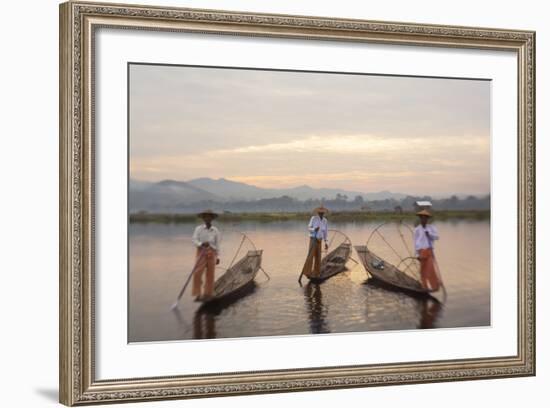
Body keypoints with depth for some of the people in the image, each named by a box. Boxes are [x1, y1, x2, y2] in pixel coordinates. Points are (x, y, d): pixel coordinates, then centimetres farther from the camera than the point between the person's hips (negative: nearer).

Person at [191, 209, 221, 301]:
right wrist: (202, 244, -27)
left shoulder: (215, 231, 5)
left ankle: (208, 294, 13)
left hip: (212, 253, 2)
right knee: (197, 273, -11)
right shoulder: (198, 229, -1)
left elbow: (217, 244, 8)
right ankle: (198, 295, -6)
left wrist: (218, 257, 5)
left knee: (210, 275, 3)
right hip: (201, 252, -2)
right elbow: (194, 241, -8)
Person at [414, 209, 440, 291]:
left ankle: (435, 286, 0)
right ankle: (425, 287, 12)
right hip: (421, 251, 0)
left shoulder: (431, 228, 8)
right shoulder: (417, 229, 5)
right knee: (423, 270, 2)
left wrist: (429, 233, -18)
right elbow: (416, 242, 4)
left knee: (431, 268, -8)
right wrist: (417, 254, 0)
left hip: (429, 251, 0)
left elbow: (437, 236, -3)